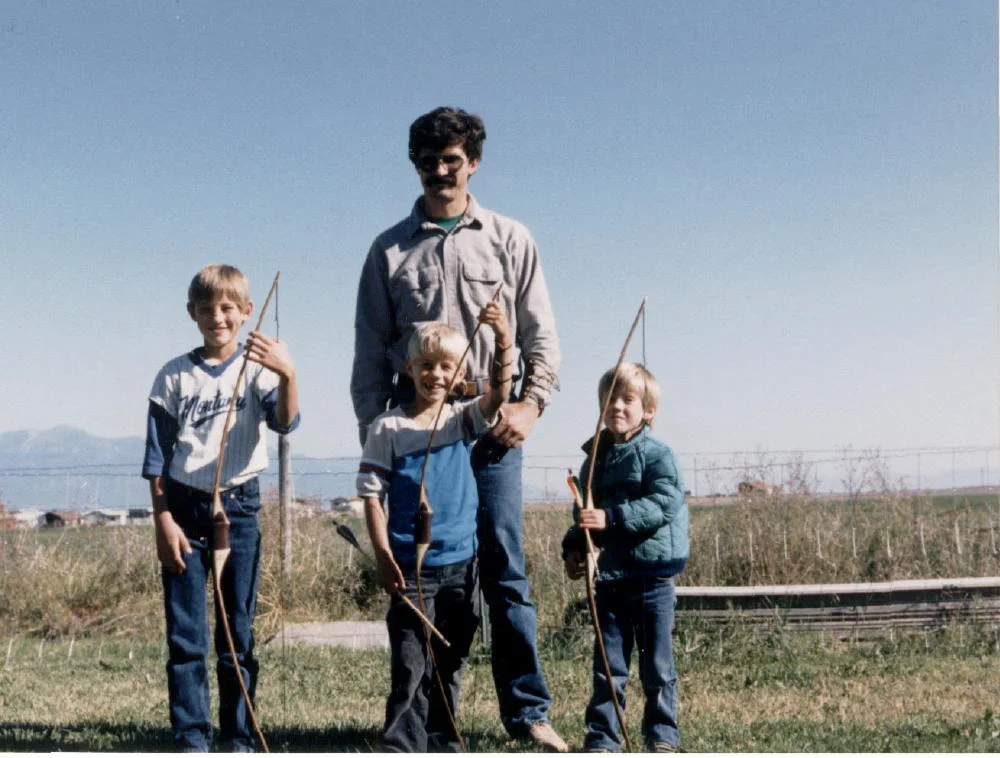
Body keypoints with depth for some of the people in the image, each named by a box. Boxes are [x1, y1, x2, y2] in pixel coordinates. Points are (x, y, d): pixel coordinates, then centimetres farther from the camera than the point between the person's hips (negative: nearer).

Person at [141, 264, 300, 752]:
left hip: (238, 507, -1)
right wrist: (163, 519, -3)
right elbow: (157, 456, 5)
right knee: (185, 633, 2)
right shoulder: (174, 376, 4)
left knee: (239, 632, 6)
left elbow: (286, 422, -18)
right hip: (183, 510, 1)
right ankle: (191, 738, 10)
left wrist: (288, 376, -37)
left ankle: (238, 738, 15)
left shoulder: (257, 369, 1)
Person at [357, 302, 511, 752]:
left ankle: (442, 744, 27)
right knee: (410, 667, -5)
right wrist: (382, 556, -11)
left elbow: (499, 390, -14)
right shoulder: (388, 428, -4)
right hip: (412, 566, -3)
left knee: (449, 665, 14)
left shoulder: (464, 420, 4)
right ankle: (400, 749, 1)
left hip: (461, 564, 3)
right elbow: (372, 494, -4)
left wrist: (503, 338, -30)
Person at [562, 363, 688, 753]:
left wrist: (611, 517, -27)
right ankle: (601, 738, 15)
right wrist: (574, 548, 2)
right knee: (608, 665, 8)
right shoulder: (595, 459, 10)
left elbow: (663, 504, -20)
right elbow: (584, 514, 19)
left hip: (653, 577, -4)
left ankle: (662, 736, 19)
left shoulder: (656, 454, -6)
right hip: (610, 578, 4)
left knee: (657, 666, 6)